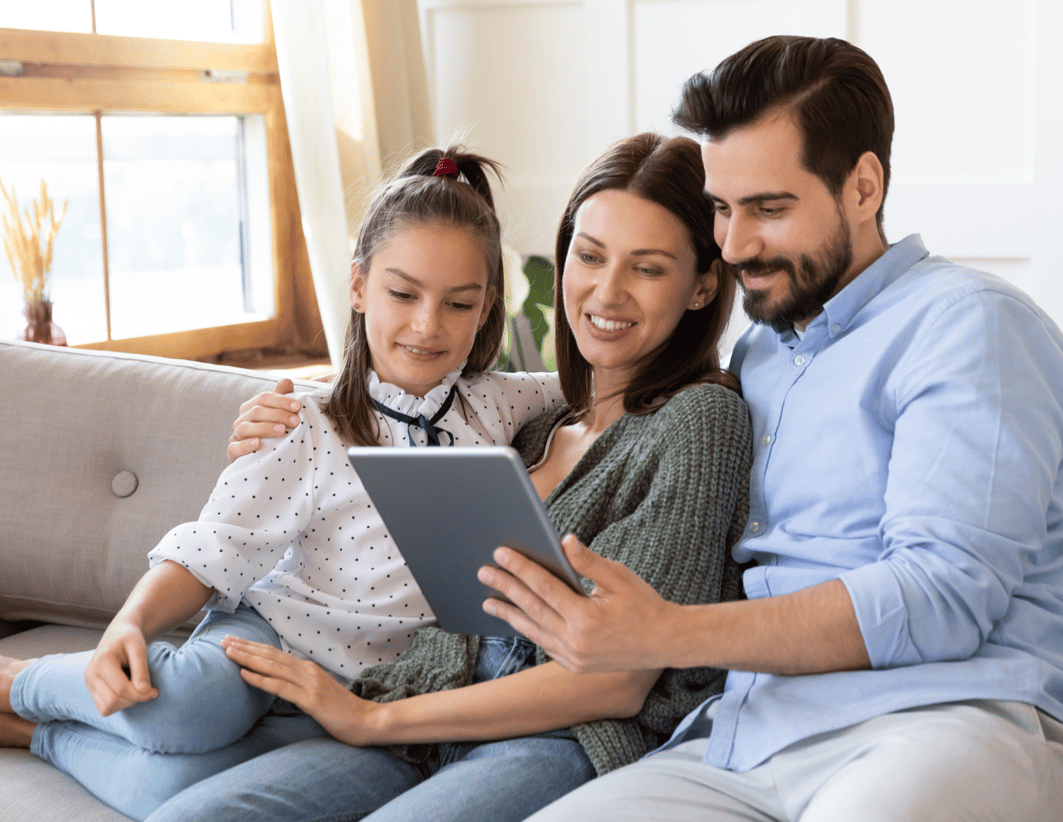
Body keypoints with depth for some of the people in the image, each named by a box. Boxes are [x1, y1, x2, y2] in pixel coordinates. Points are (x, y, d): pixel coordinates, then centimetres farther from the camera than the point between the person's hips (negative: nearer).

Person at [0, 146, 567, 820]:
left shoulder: (498, 407, 1)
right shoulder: (308, 433, -10)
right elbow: (208, 555, -11)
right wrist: (129, 627, -28)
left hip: (354, 694, 2)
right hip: (266, 635, -1)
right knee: (191, 699, -38)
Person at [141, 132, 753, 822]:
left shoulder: (699, 418, -4)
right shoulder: (538, 421, 16)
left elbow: (615, 683, -11)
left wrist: (373, 718, -8)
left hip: (575, 741, -5)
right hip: (433, 732, 6)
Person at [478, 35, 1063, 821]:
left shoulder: (965, 323, -1)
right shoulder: (754, 353, 24)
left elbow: (943, 591, -13)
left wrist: (666, 637, -20)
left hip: (947, 721, -5)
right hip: (740, 741, 6)